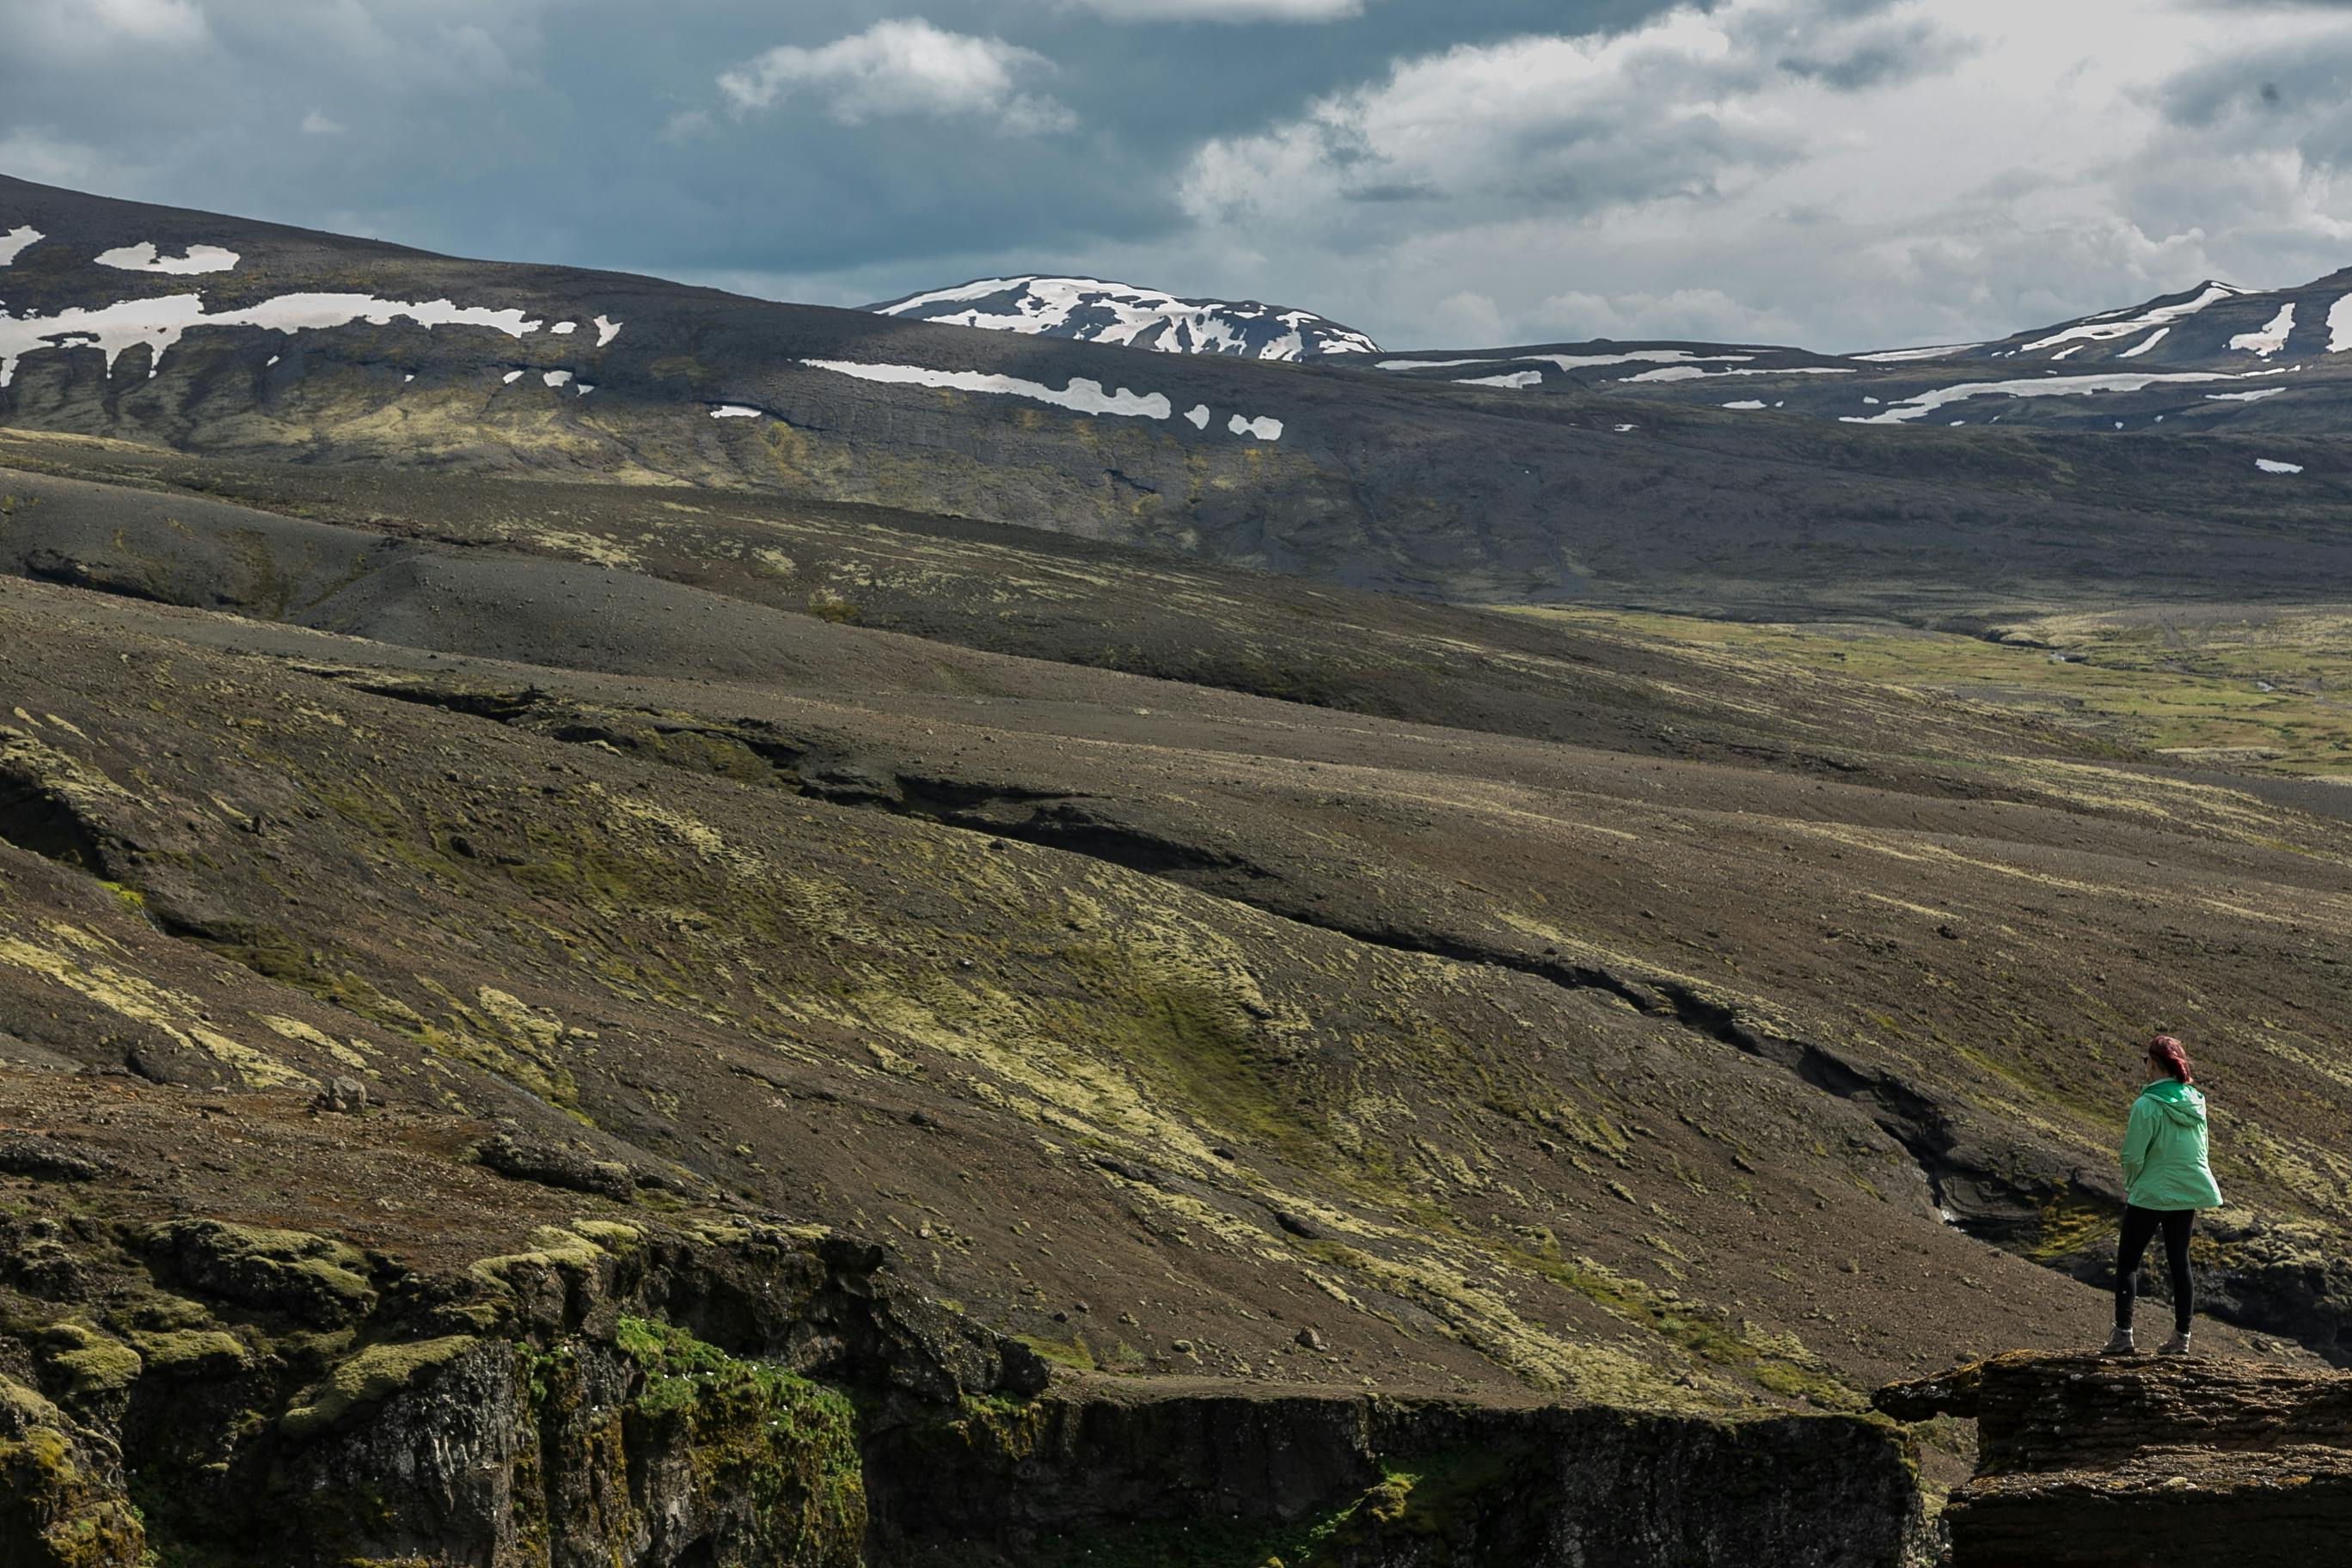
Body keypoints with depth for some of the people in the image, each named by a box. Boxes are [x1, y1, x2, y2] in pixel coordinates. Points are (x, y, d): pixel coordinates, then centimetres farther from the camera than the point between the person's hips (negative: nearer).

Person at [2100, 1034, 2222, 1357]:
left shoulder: (2147, 1105, -19)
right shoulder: (2195, 1101, 1)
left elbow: (2133, 1156, -18)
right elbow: (2200, 1148, 11)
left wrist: (2130, 1186, 1)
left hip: (2151, 1195, -6)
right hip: (2189, 1191, 6)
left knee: (2127, 1261, 4)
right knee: (2179, 1260, 15)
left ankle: (2123, 1333, -4)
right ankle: (2181, 1336, 17)